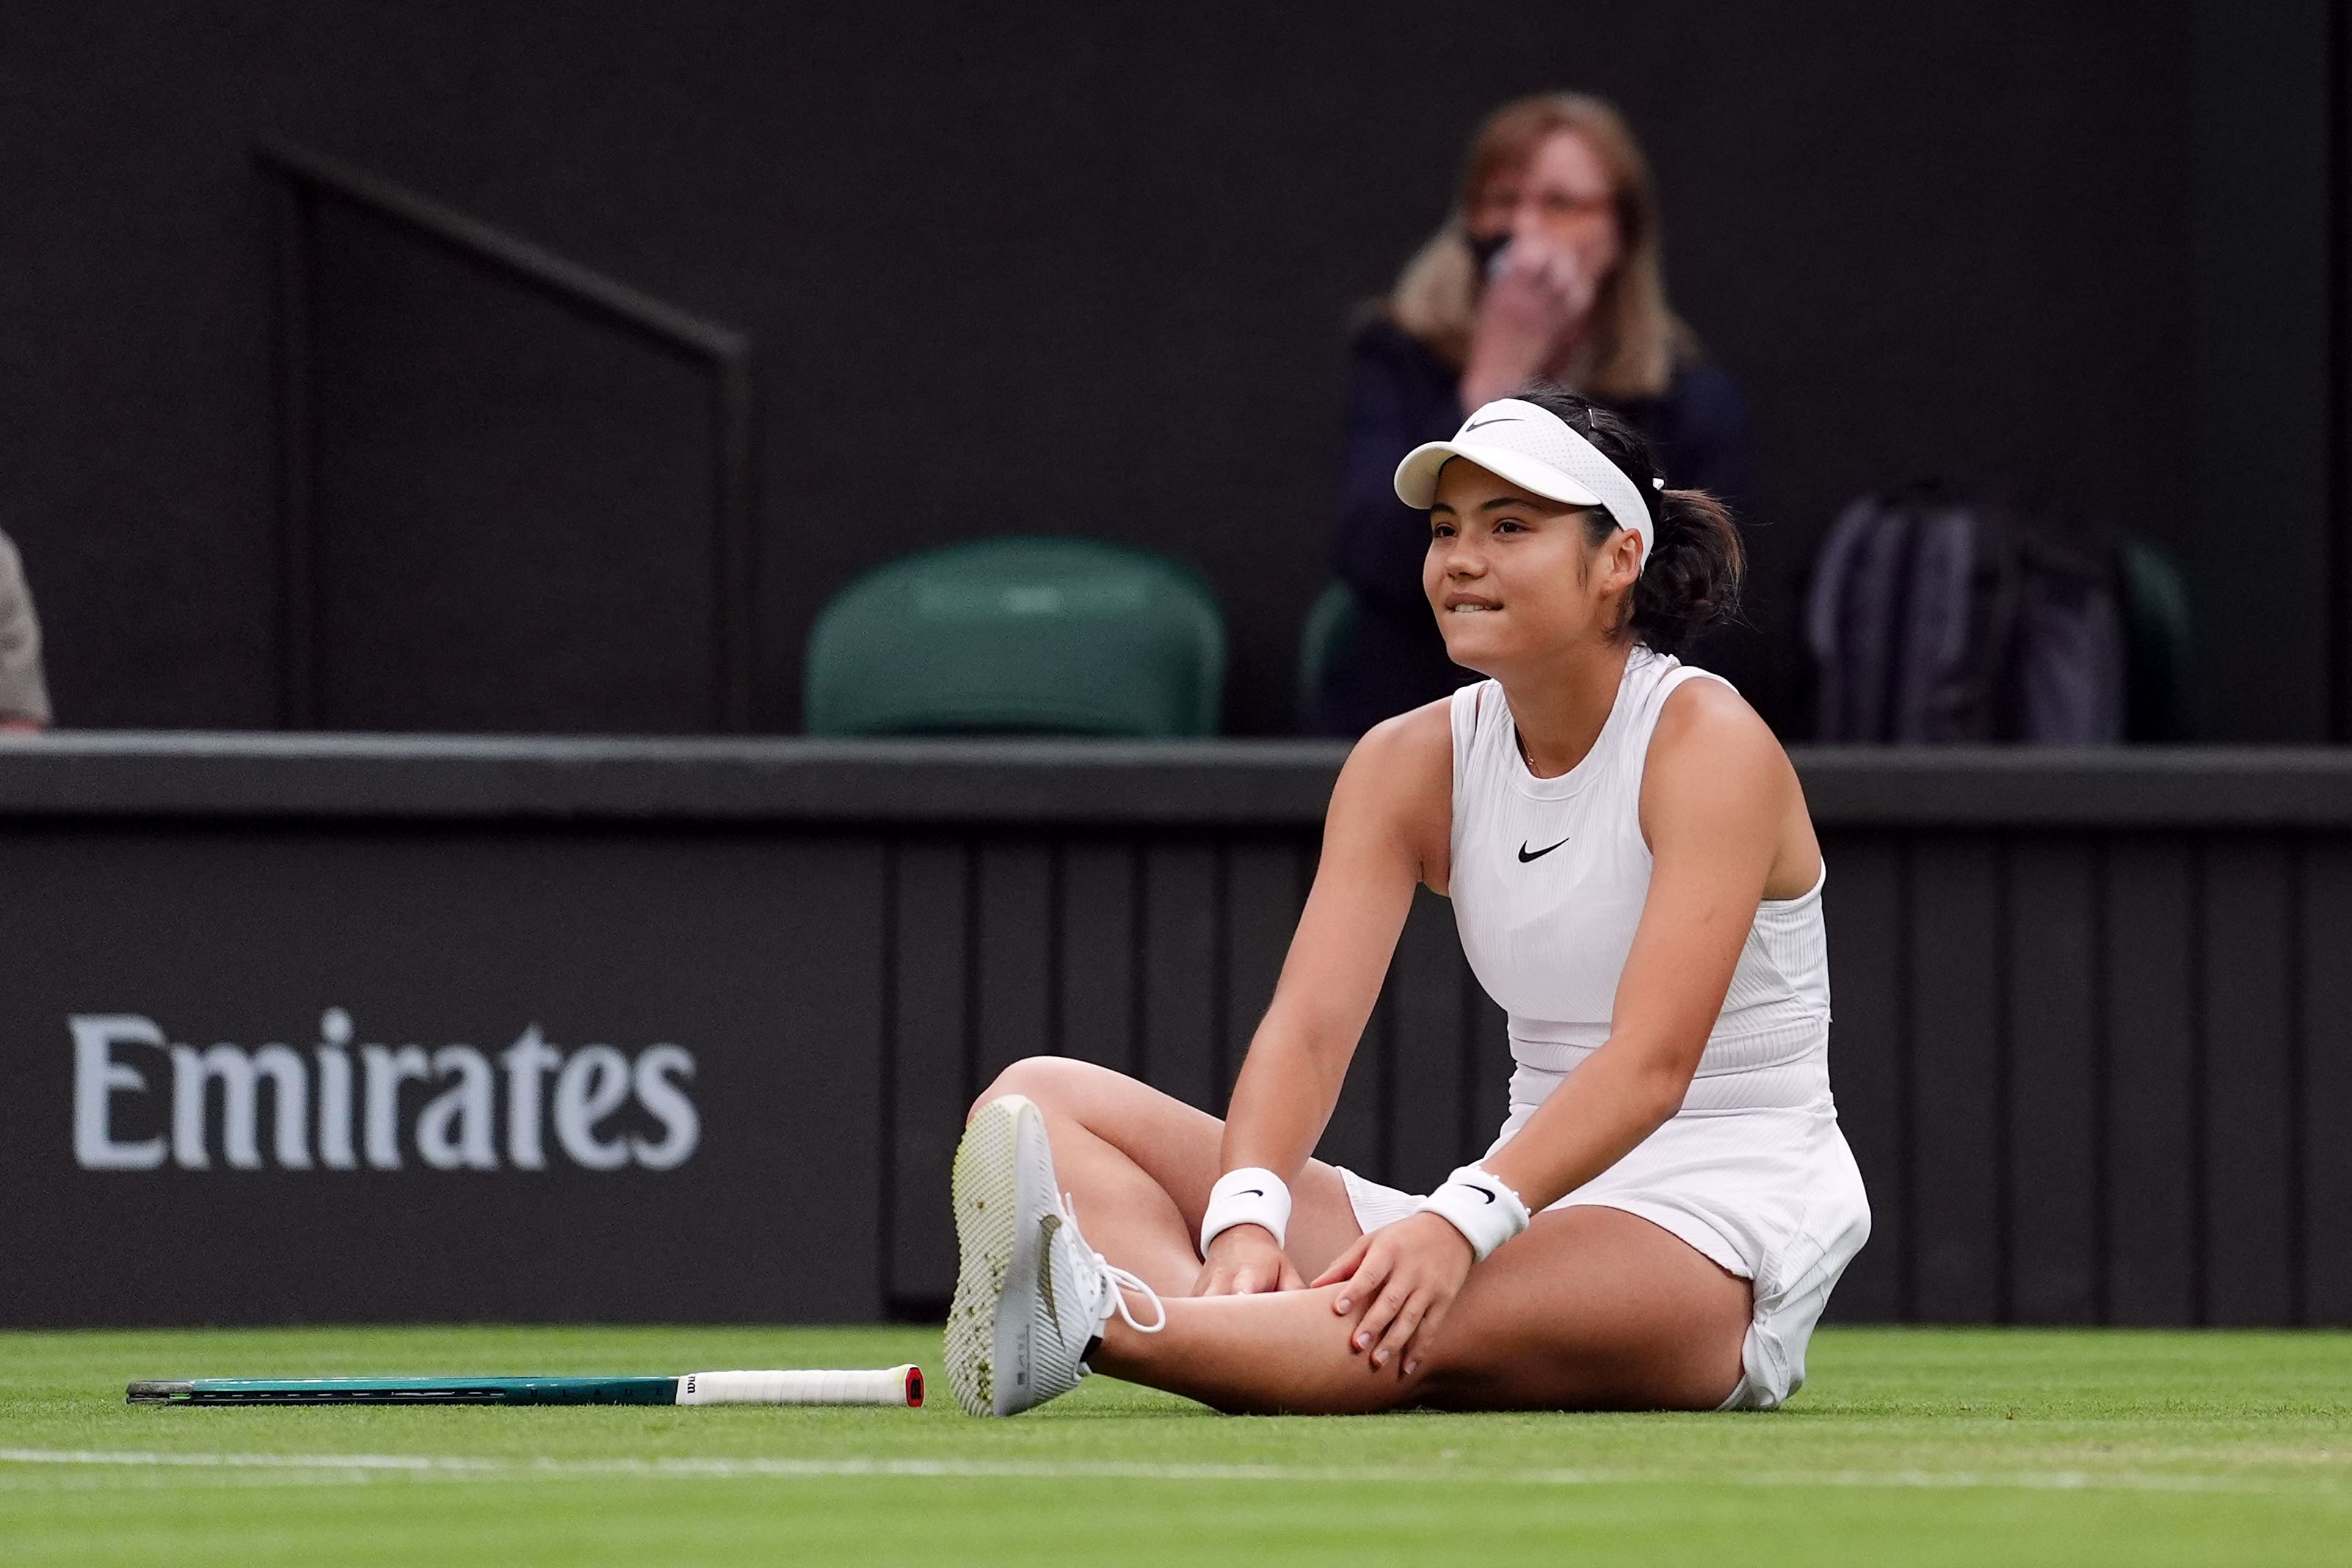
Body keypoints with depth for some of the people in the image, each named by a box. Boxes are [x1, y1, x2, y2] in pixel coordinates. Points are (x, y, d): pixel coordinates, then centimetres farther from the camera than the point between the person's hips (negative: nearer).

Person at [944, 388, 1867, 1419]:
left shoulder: (1710, 745, -11)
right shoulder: (1412, 762, 7)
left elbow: (1651, 1063, -23)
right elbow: (1308, 1024, -7)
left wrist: (1460, 1224, -39)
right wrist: (1247, 1218, -29)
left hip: (1724, 1227, -6)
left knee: (1439, 1320, -43)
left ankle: (1089, 1322, -69)